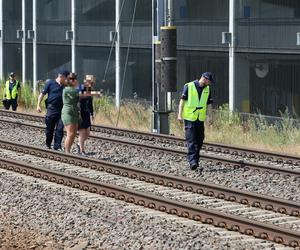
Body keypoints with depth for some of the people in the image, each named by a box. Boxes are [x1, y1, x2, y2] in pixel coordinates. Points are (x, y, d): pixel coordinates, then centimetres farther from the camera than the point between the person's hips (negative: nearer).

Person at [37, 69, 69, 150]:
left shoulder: (65, 86, 9)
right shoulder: (50, 83, -1)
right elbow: (42, 94, 1)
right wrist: (38, 105, -5)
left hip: (61, 110, 3)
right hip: (52, 109, -3)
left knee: (60, 128, -6)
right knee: (49, 129, 7)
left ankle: (57, 146, -1)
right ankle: (48, 145, 24)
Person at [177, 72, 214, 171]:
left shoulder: (207, 89, 9)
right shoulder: (189, 86, -8)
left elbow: (209, 103, 15)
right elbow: (182, 100, -5)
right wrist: (180, 114, -11)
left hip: (200, 119, 6)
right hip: (189, 118, -6)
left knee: (199, 141, 7)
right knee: (191, 141, -11)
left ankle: (196, 161, 17)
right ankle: (192, 161, -15)